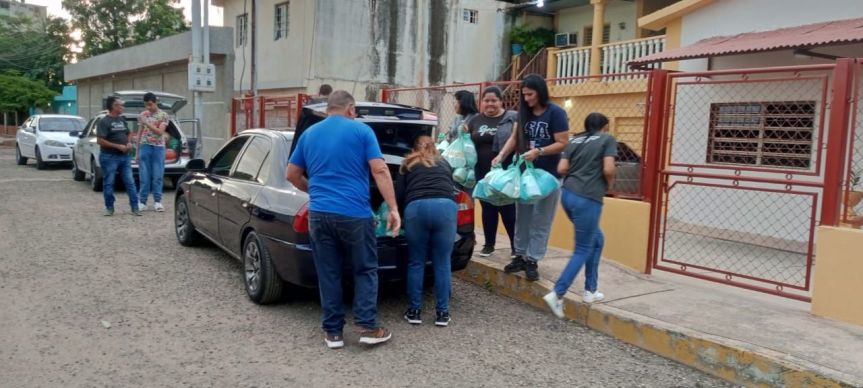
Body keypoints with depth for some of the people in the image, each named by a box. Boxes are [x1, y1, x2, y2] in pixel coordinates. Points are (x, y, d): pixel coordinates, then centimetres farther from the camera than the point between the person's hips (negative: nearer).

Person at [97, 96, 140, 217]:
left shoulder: (122, 119, 12)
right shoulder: (104, 121, -8)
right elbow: (100, 141, -14)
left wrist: (129, 143, 4)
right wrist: (118, 146, -17)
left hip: (125, 156, 6)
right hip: (109, 157, -6)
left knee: (130, 182, 2)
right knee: (108, 183, 4)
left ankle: (135, 207, 4)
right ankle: (109, 208, 15)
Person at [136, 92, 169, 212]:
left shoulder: (163, 115, 1)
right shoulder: (142, 115, 9)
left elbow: (160, 132, -7)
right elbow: (139, 133, 12)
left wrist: (147, 124, -18)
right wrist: (137, 151, 10)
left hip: (158, 147, -2)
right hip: (145, 146, 2)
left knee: (158, 176, 0)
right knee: (144, 176, 1)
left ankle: (157, 201, 7)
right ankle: (142, 201, 5)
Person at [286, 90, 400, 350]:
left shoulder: (309, 134, 14)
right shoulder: (361, 130, 2)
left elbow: (292, 175, 19)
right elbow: (380, 171, -7)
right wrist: (393, 208, -7)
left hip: (319, 213, 4)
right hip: (354, 213, -3)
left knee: (328, 274, 10)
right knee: (365, 270, 10)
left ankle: (333, 331, 15)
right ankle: (368, 328, 7)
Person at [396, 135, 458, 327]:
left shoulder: (408, 165, 25)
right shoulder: (444, 163, 32)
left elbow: (399, 194, 19)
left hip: (417, 207, -1)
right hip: (446, 206, 1)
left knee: (416, 262, 11)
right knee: (442, 263, 9)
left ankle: (414, 311, 16)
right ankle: (442, 313, 13)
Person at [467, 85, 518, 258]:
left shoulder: (513, 118, 0)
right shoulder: (476, 120, 11)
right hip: (483, 173, 4)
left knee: (508, 210, -1)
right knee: (488, 209, 11)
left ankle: (516, 246, 9)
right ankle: (489, 245, 23)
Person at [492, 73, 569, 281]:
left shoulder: (556, 113, -11)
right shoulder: (525, 112, 7)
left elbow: (562, 144, -14)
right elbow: (515, 137, 7)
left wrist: (538, 151, -27)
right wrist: (501, 155, -9)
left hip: (548, 175, -6)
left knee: (540, 221, 1)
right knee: (522, 217, 11)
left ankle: (532, 260, 7)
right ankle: (520, 256, 21)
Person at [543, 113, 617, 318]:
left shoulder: (575, 140, 17)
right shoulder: (608, 139, 2)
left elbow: (561, 169, 6)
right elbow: (608, 170, -11)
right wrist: (610, 184, 9)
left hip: (568, 194, 7)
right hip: (587, 199, -7)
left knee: (597, 240, 22)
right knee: (582, 250, 1)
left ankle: (590, 291, 24)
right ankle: (557, 294, -5)